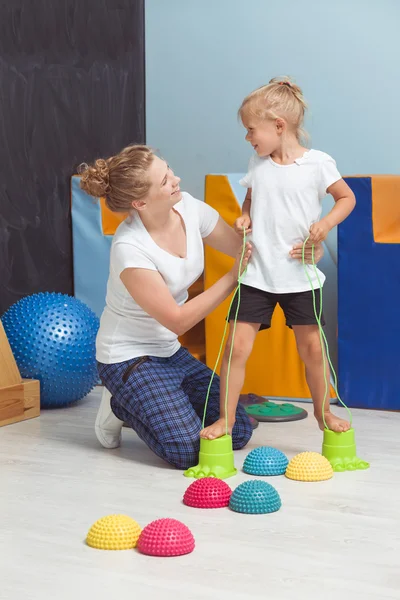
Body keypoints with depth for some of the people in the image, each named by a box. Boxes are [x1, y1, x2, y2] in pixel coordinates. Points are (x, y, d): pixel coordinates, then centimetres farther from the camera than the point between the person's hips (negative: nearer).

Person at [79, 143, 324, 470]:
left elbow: (247, 250, -1)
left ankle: (141, 406, 18)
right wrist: (234, 278, -24)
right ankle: (121, 407, 7)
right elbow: (177, 320, -23)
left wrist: (299, 251, -21)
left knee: (238, 431, 2)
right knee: (189, 451, -19)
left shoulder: (189, 208, -10)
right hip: (129, 358, -7)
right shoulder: (129, 248, -28)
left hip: (170, 353, 7)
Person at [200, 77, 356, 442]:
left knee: (312, 347, 7)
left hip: (300, 275, -2)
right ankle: (226, 419, 7)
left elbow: (346, 197, 5)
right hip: (257, 273, 2)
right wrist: (244, 217, -1)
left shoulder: (318, 163, -6)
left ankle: (323, 412, 29)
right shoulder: (258, 164, 5)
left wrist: (326, 223, -13)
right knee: (237, 344, -5)